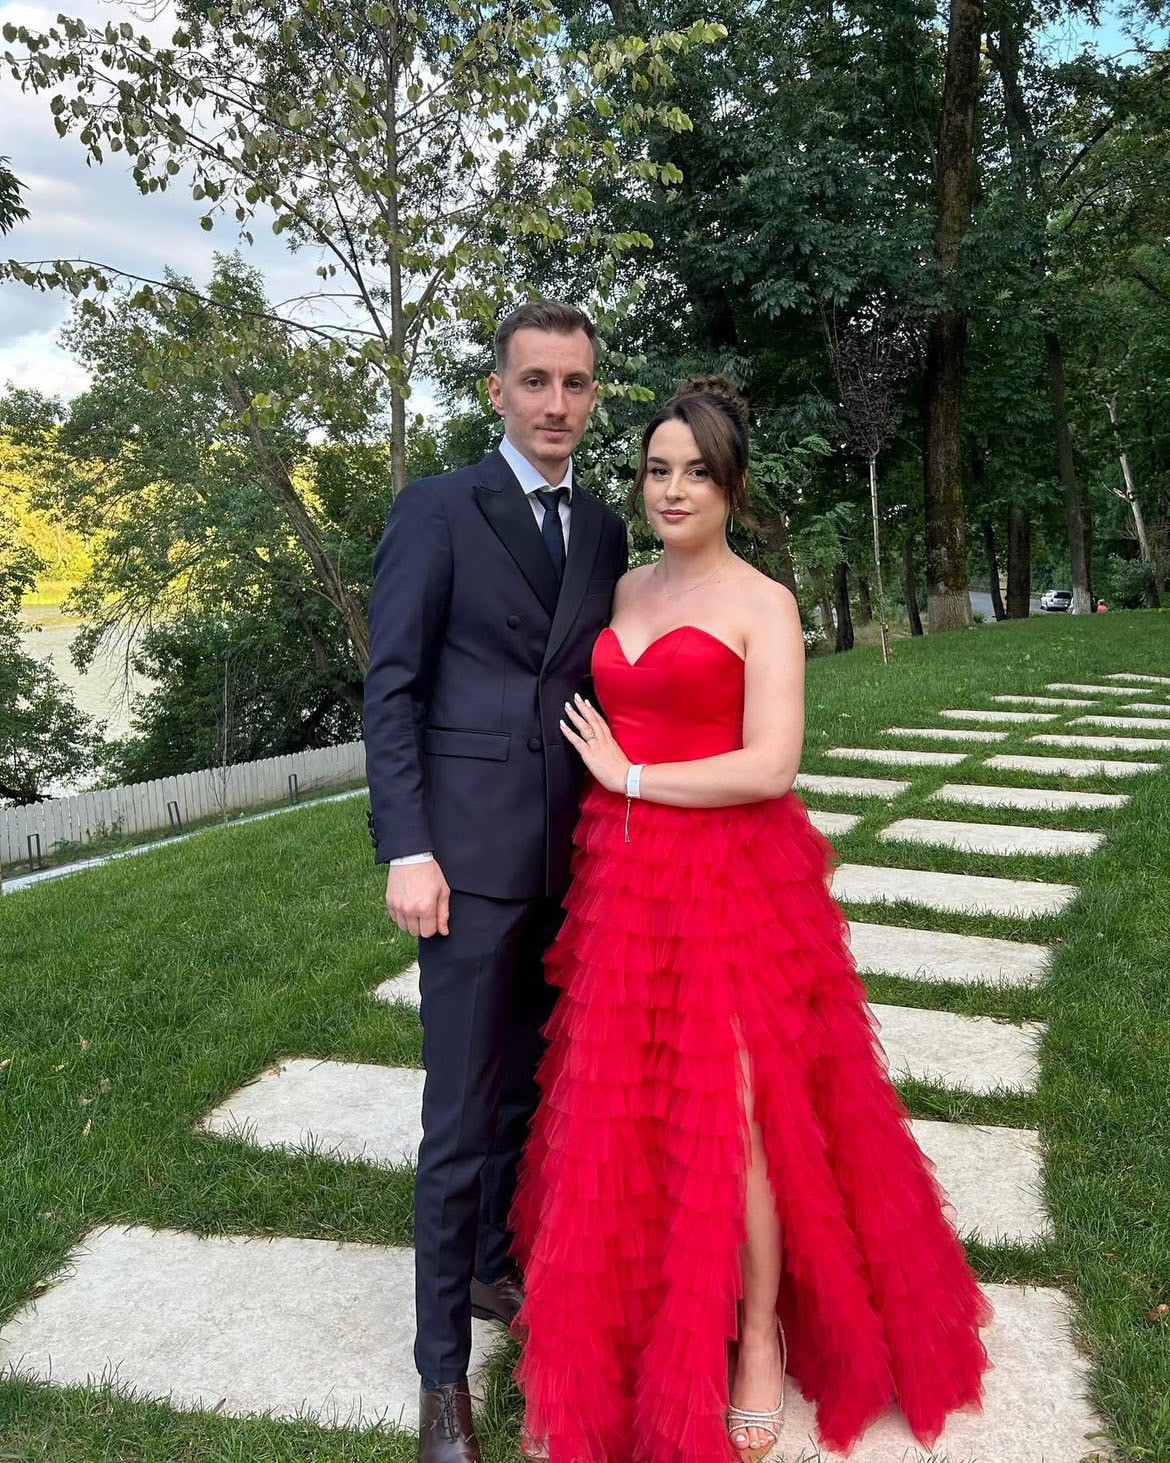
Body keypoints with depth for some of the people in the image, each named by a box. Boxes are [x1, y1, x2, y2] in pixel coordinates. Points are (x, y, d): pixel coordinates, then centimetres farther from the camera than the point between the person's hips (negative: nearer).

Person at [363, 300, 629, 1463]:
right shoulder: (437, 510, -4)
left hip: (573, 854, 6)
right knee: (463, 1116, 0)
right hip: (471, 853, -5)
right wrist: (407, 851, -14)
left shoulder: (603, 531, 12)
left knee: (529, 1088, 17)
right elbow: (390, 686, -8)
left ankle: (494, 1269, 39)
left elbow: (601, 689, 14)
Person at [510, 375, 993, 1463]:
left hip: (731, 883, -5)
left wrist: (632, 779, -9)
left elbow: (770, 766, -16)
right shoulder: (625, 592, 12)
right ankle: (635, 1333, 30)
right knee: (623, 1114, 10)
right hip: (623, 882, 5)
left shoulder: (762, 604, -6)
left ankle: (761, 1339, 22)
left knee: (729, 1117, -1)